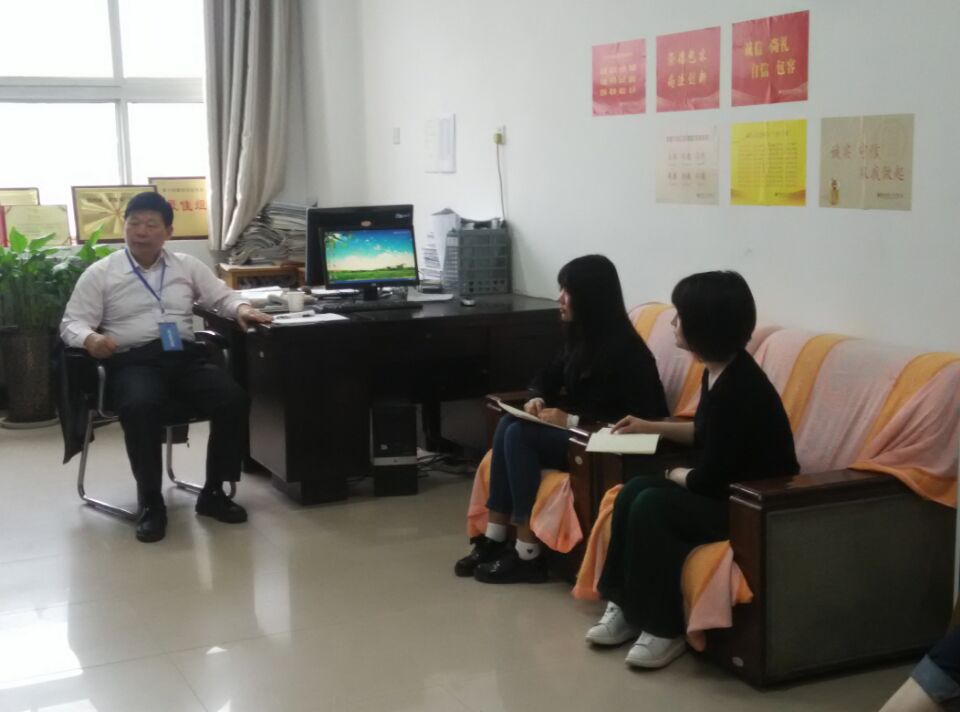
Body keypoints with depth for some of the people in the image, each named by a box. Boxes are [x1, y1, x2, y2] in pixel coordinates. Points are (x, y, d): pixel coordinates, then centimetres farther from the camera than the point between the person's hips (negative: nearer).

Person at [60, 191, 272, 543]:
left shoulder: (187, 266, 17)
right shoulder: (100, 273, 8)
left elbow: (221, 295, 19)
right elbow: (72, 322, 3)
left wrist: (241, 308, -5)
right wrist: (90, 338, -20)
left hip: (186, 356, 3)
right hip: (134, 361, -3)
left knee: (235, 400, -24)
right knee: (139, 408, -38)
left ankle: (213, 492, -7)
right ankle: (151, 503, -20)